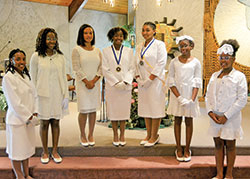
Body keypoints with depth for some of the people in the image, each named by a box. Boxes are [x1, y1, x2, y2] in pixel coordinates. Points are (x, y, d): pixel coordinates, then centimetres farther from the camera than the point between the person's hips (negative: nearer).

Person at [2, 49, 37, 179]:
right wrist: (29, 117, -13)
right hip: (16, 120, -8)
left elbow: (32, 95, 10)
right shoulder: (8, 78, -16)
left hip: (29, 119, 8)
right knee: (17, 150, 8)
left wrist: (34, 114, 0)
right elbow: (14, 102, -19)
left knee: (27, 148, 18)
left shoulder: (25, 75, 8)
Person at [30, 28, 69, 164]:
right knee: (44, 123, 8)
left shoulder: (60, 57, 5)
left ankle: (55, 151, 23)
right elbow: (33, 78, 0)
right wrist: (35, 97, -4)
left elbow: (64, 77, 7)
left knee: (56, 122, 9)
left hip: (57, 95, 2)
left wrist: (66, 96, 3)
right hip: (43, 95, -2)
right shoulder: (36, 56, -3)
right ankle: (45, 152, 23)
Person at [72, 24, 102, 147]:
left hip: (95, 83, 4)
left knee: (93, 109, 6)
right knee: (83, 110, -2)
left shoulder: (97, 50, 11)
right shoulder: (77, 50, -1)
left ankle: (91, 135, 18)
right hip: (82, 84, -3)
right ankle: (82, 136, 13)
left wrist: (94, 81, -8)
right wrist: (86, 82, -12)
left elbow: (100, 67, 6)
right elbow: (76, 68, -8)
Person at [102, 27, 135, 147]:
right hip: (111, 86, -1)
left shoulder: (129, 51, 7)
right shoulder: (106, 51, 3)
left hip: (126, 86, 1)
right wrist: (116, 83, -11)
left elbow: (132, 69, 3)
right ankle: (115, 135, 18)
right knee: (113, 110, 4)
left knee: (124, 109, 5)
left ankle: (122, 135, 19)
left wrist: (125, 82, -11)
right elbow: (105, 70, -3)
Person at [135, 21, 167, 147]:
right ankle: (149, 135, 23)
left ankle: (154, 136, 10)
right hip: (143, 82, 7)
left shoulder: (159, 44, -4)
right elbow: (138, 64, 16)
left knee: (155, 108, -2)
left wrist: (150, 79, -15)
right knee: (145, 107, 10)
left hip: (155, 81, -7)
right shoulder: (140, 47, 16)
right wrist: (138, 78, 1)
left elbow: (161, 63, -12)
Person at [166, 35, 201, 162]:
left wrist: (192, 99, -15)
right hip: (176, 94, 1)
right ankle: (178, 148, 21)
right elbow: (170, 81, -4)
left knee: (189, 121, 8)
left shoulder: (196, 62, -1)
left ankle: (187, 149, 20)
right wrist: (179, 97, -13)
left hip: (190, 94, 0)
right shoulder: (174, 62, -1)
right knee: (177, 121, 8)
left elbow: (197, 83, -3)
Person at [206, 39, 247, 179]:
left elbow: (242, 99, -11)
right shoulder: (214, 76, 9)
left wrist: (226, 116, -15)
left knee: (230, 146, 8)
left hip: (231, 119, -4)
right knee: (218, 145, 11)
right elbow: (208, 95, 10)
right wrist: (210, 111, -6)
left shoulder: (239, 76, -6)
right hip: (215, 117, 5)